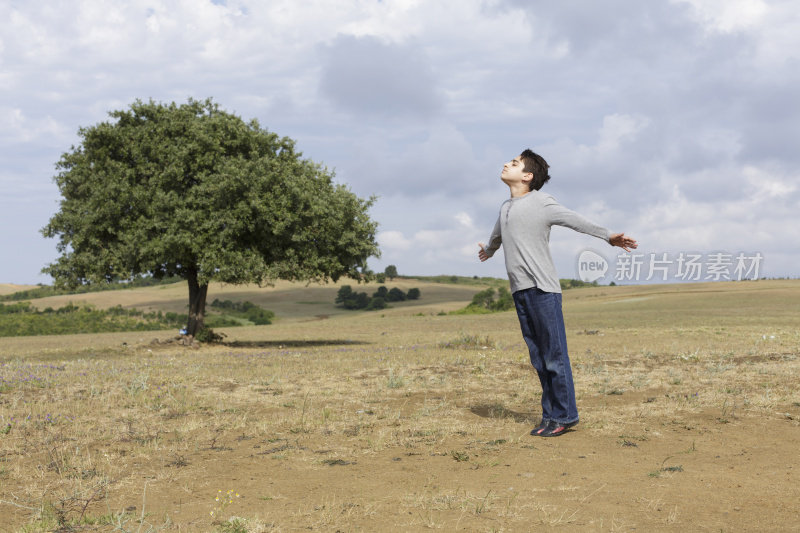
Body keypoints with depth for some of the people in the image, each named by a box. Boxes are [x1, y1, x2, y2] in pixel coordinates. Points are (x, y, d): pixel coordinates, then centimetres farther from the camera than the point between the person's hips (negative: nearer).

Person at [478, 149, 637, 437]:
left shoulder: (542, 203, -3)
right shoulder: (505, 208, 18)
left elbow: (577, 221, -5)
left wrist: (609, 237, -14)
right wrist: (488, 250, 57)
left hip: (543, 289, -6)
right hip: (519, 291, 6)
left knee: (554, 356, -5)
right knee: (538, 358, 8)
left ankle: (564, 415, 1)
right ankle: (550, 415, 14)